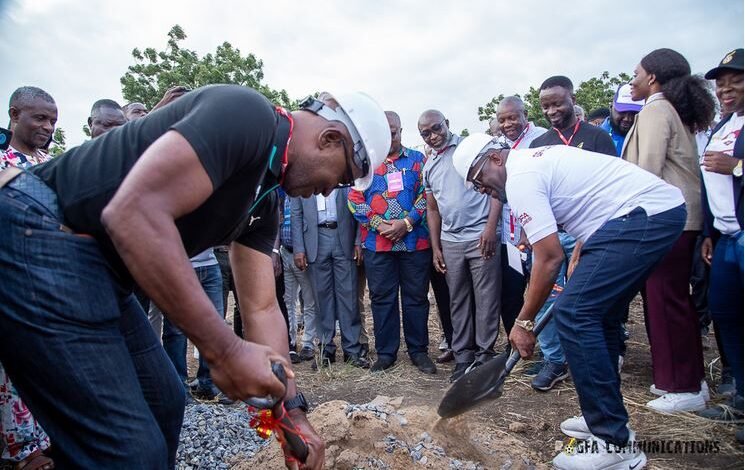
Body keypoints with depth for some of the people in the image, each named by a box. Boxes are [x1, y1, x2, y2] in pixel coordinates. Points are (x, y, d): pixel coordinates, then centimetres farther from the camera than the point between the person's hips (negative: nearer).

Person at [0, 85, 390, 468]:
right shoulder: (246, 114, -17)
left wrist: (293, 411, 6)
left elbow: (261, 309, 12)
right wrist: (225, 350, -26)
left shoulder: (263, 200, 12)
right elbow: (132, 212, -29)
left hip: (94, 268, 10)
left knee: (164, 404, 20)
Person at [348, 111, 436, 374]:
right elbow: (354, 199, 2)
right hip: (377, 243, 1)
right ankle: (386, 353, 18)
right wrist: (380, 225, -9)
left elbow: (426, 194, 2)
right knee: (381, 297, 6)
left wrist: (406, 223, -11)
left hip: (415, 241, 0)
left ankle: (418, 351, 19)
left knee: (416, 297, 6)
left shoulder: (417, 160, 10)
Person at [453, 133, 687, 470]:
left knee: (572, 314, -14)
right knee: (598, 312, 16)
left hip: (644, 217, -11)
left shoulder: (520, 178, -11)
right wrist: (580, 257, 24)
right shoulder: (537, 158, 20)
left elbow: (550, 258, -15)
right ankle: (607, 419, 25)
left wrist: (524, 322, -6)